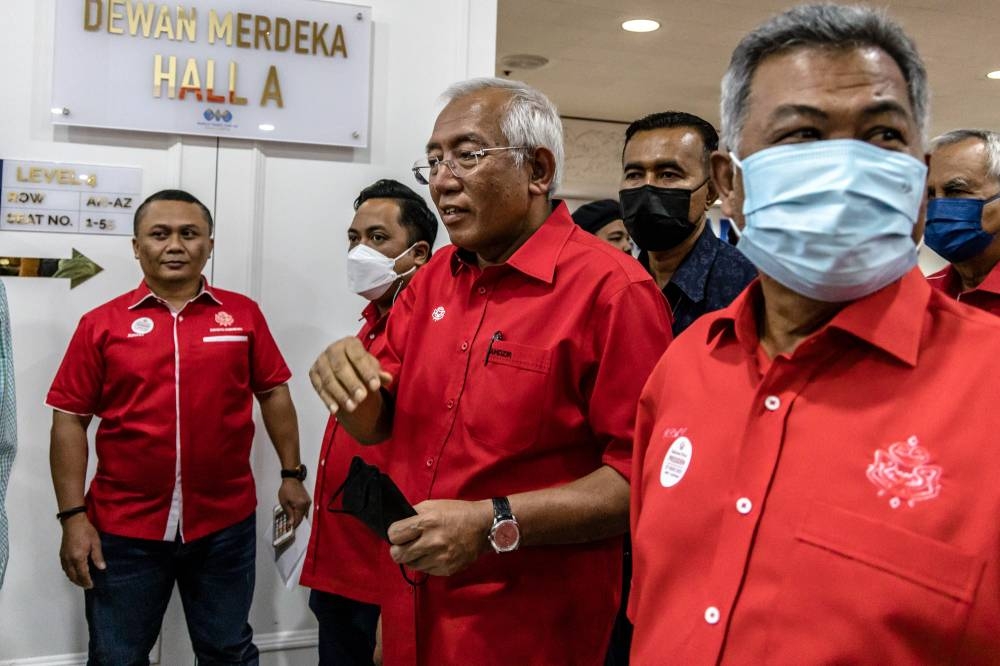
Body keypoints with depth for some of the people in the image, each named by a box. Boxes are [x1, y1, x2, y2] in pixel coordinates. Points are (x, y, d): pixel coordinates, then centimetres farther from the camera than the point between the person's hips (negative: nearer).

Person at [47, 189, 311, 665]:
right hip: (123, 529, 0)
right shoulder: (102, 323, -2)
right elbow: (69, 419, -1)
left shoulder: (243, 314, 1)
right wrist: (73, 515, -5)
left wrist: (291, 473, 7)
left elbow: (273, 393, 8)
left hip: (225, 525, 1)